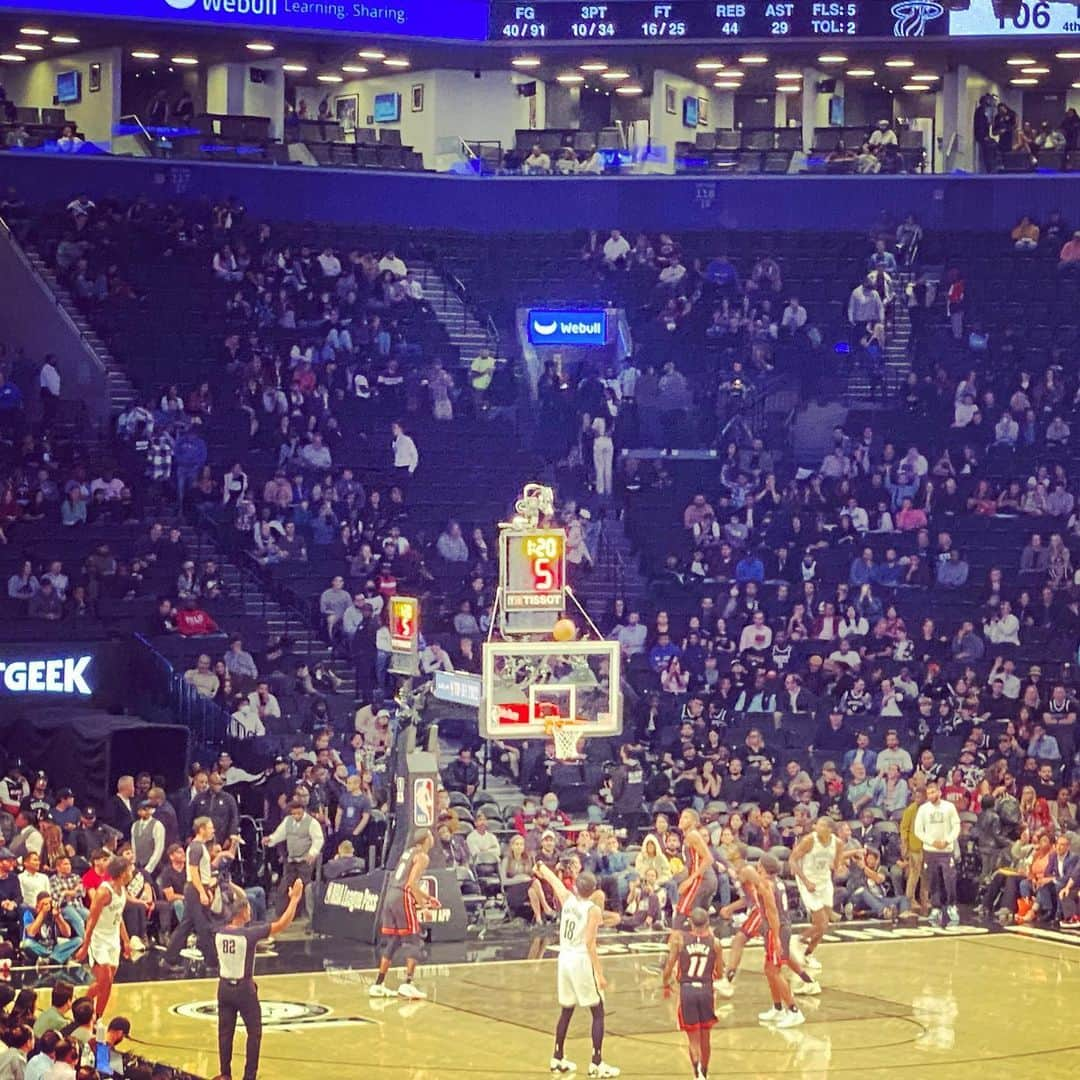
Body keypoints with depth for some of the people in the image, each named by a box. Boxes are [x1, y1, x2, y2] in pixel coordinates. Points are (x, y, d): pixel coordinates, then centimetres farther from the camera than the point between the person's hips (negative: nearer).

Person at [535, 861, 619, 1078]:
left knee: (566, 1010, 20)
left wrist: (542, 868, 45)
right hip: (582, 961, -6)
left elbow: (554, 881, 24)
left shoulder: (567, 899, 3)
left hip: (565, 959, 6)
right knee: (598, 1013, 2)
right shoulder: (593, 910, -12)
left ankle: (558, 1059, 25)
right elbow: (590, 943, -18)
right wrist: (599, 973, -16)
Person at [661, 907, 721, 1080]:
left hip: (687, 989, -1)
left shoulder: (680, 939, -4)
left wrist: (666, 984, 17)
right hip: (706, 989, 1)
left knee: (693, 1038, 4)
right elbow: (719, 974, 5)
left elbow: (669, 968, -2)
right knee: (705, 1037, 19)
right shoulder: (714, 942, -1)